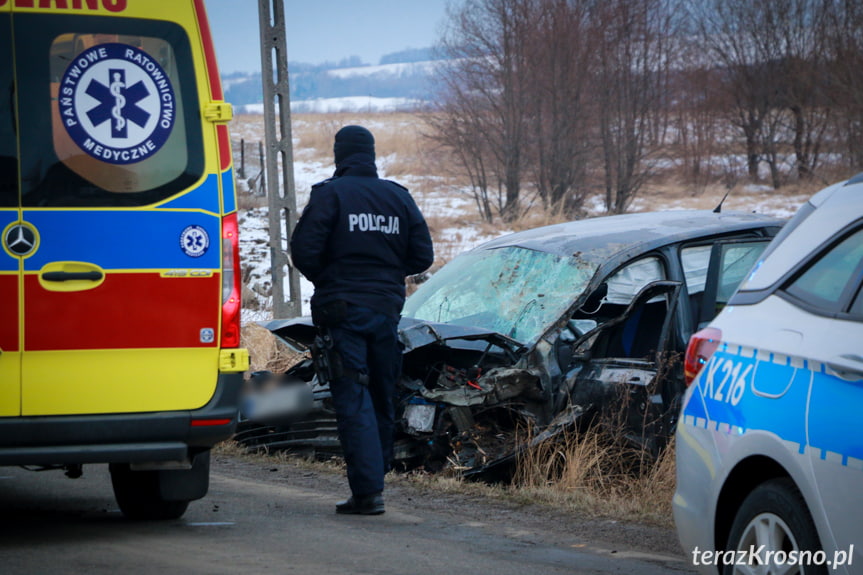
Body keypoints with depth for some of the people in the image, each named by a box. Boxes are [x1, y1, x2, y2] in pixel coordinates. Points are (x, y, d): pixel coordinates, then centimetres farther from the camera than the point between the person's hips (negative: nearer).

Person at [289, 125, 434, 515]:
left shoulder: (330, 194, -6)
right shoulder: (399, 197, 8)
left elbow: (304, 250, -11)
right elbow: (422, 256, 8)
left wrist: (324, 280, 8)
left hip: (344, 309, -4)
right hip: (387, 308, 5)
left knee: (352, 399, -7)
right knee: (381, 399, 14)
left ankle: (368, 490, -15)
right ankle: (374, 478, 21)